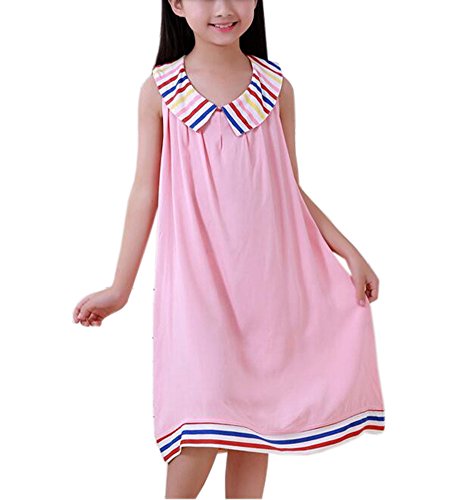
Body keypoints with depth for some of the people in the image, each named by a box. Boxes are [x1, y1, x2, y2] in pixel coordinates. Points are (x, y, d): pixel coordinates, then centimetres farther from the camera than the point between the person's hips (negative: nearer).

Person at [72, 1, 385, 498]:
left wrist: (349, 252, 4)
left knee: (254, 412, 8)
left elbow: (290, 191, 9)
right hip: (197, 276, -2)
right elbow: (146, 192, 2)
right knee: (207, 418, -9)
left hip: (265, 273, 3)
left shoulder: (276, 87, 3)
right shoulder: (160, 90, -2)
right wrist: (120, 287, 3)